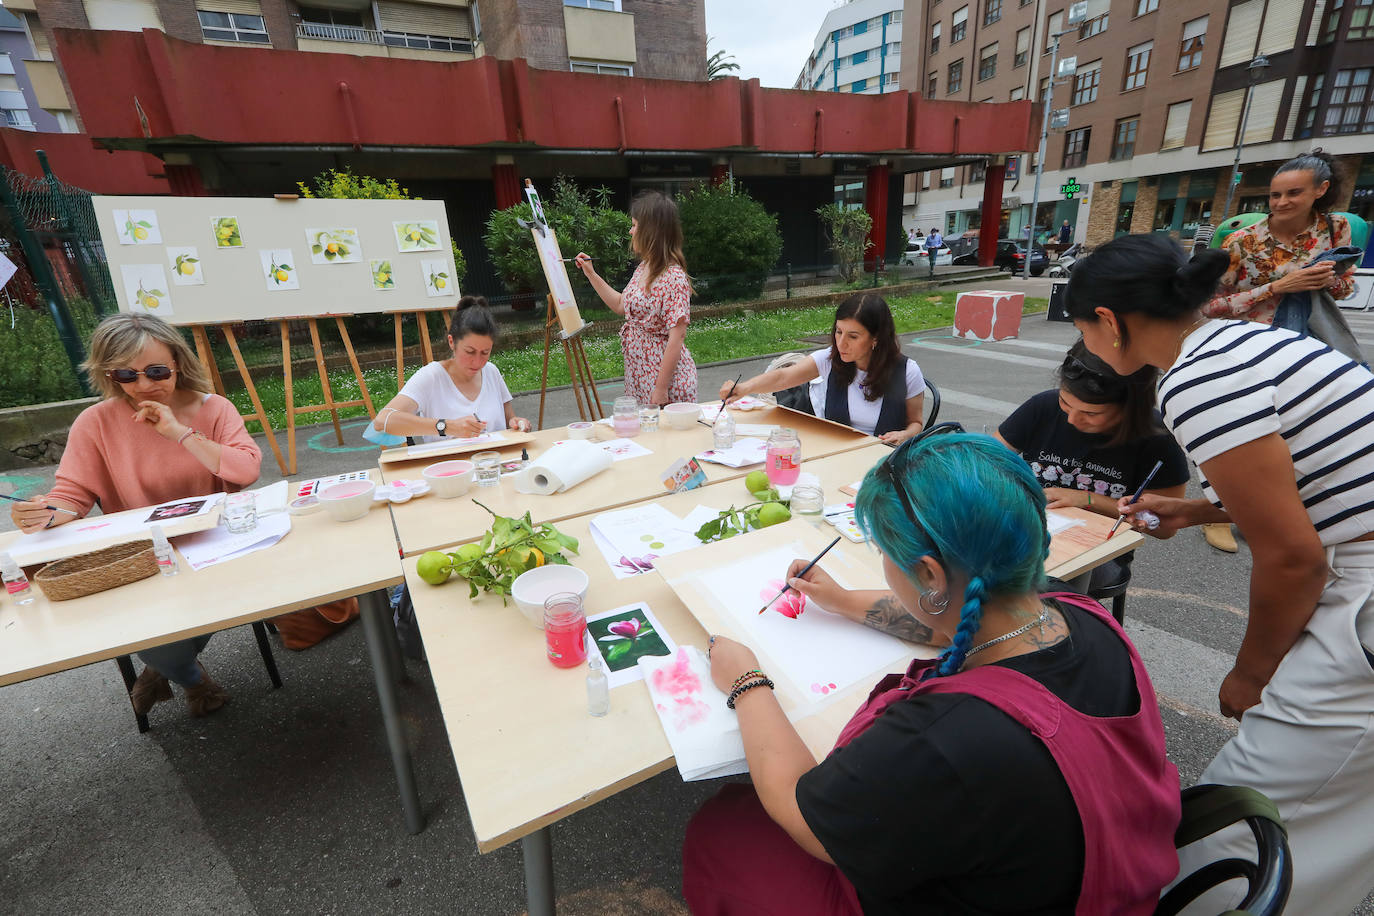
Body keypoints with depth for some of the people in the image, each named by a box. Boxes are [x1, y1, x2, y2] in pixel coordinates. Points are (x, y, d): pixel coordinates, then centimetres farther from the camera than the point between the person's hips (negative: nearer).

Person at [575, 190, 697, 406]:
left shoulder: (673, 277, -20)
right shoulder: (643, 268, 8)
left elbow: (677, 338, -22)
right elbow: (622, 305, 24)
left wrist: (661, 390, -22)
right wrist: (591, 274, 21)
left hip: (666, 377, -9)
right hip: (638, 376, 9)